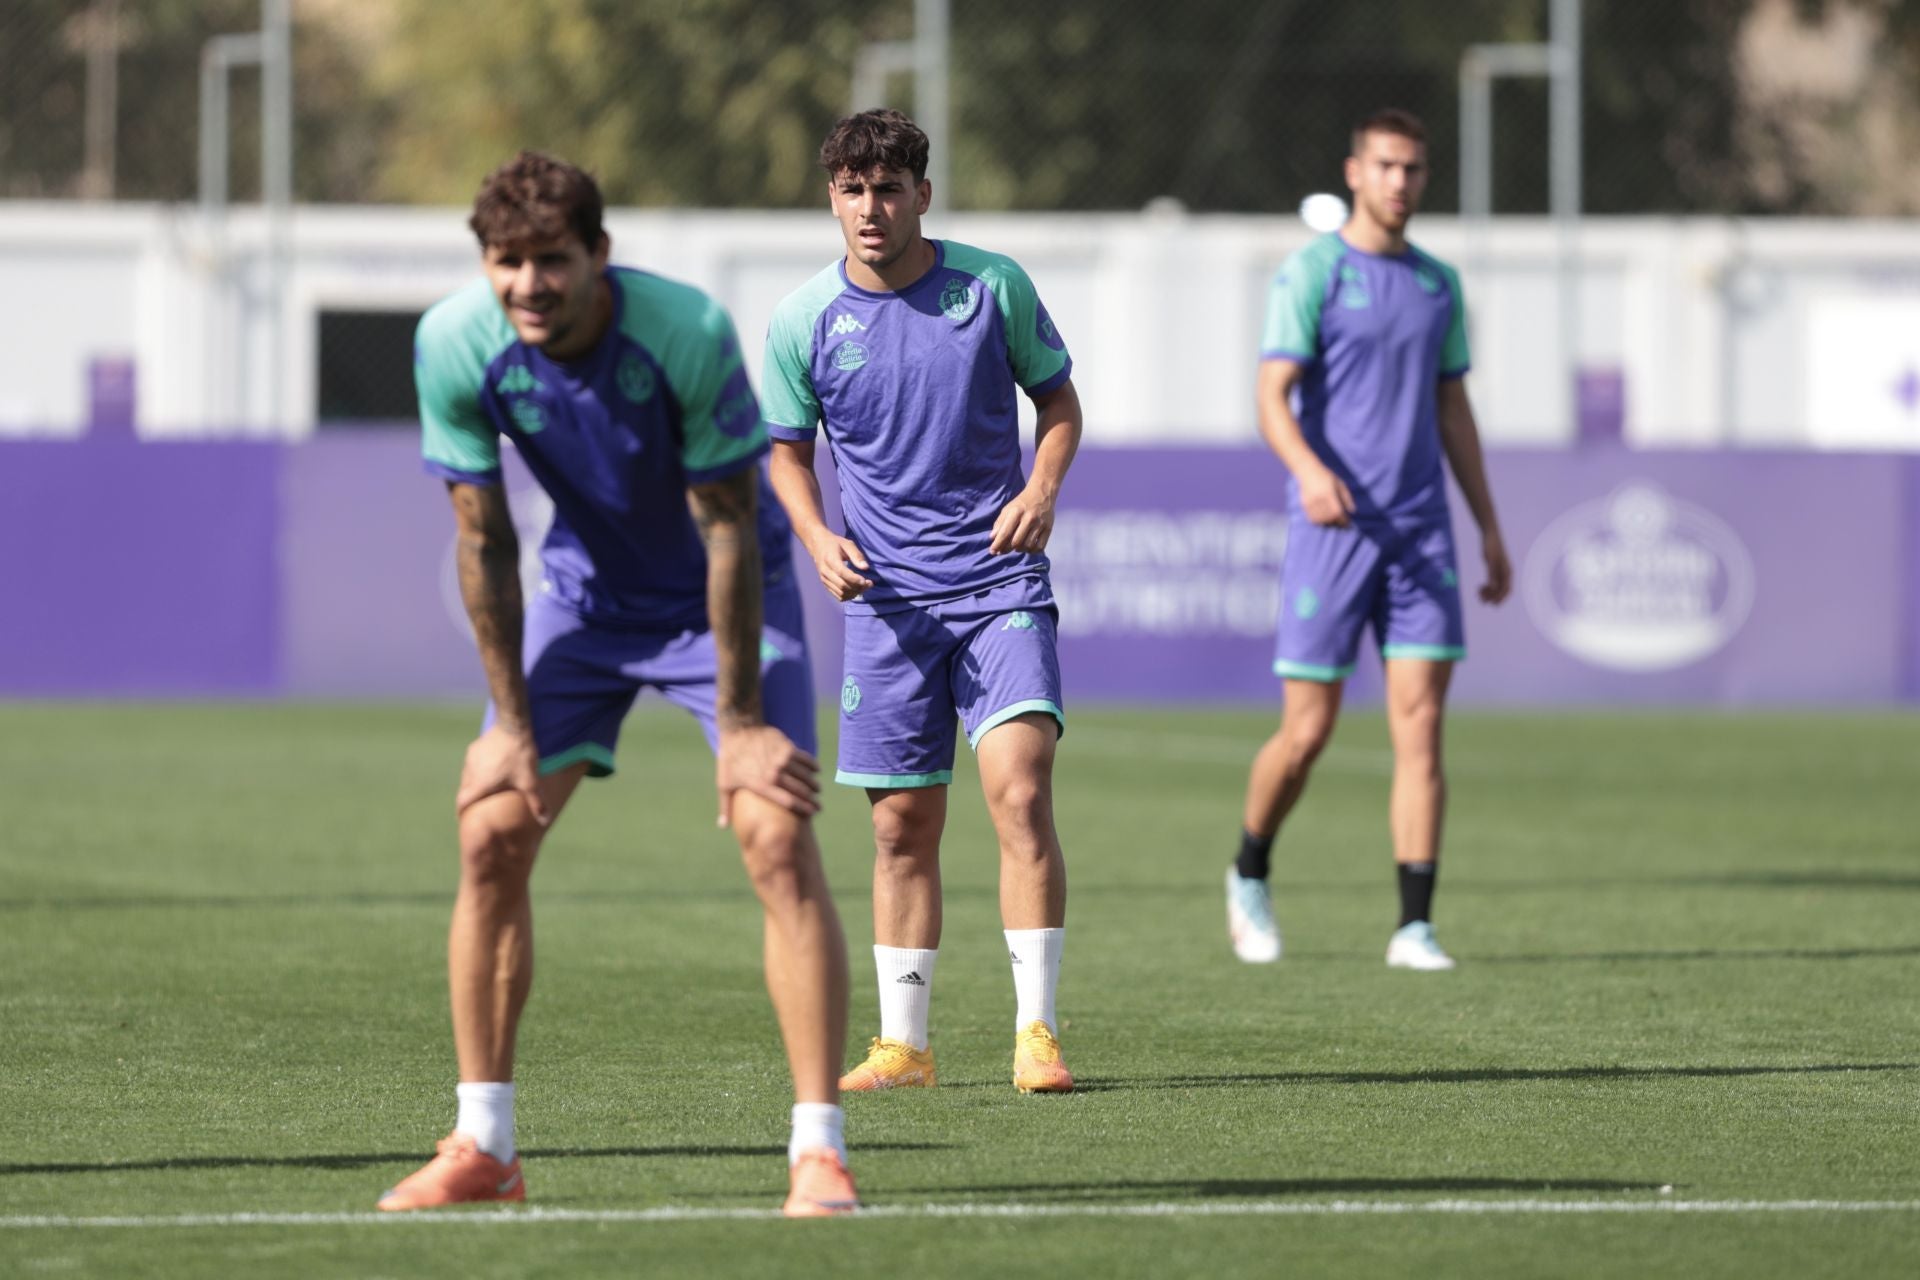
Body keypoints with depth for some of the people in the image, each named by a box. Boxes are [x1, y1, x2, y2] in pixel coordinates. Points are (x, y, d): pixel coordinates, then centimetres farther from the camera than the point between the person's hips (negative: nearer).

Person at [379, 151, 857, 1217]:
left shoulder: (689, 331, -31)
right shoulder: (454, 345, -21)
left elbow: (728, 529, -24)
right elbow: (483, 539, -10)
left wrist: (741, 721, -22)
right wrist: (512, 720, -8)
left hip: (723, 591, -3)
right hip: (583, 589, 3)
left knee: (777, 839, -18)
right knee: (492, 831, -6)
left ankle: (819, 1151, -15)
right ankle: (482, 1147, 5)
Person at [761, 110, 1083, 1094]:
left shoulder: (993, 285, -1)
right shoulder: (804, 321, 0)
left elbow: (1057, 395, 11)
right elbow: (786, 448, 12)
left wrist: (1043, 488, -7)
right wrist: (816, 539, -6)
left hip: (1001, 580, -1)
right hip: (889, 599, 1)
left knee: (1020, 787, -16)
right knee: (903, 826, 4)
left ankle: (1036, 1029, -13)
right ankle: (902, 1043, 15)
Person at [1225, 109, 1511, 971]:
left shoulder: (1437, 284, 14)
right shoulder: (1309, 275, -3)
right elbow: (1273, 398, -12)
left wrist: (1490, 528, 17)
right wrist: (1309, 471, -32)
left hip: (1421, 537, 4)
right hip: (1331, 531, -4)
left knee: (1420, 723, -6)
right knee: (1308, 732, -1)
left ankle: (1414, 929, -7)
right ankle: (1250, 876, 27)